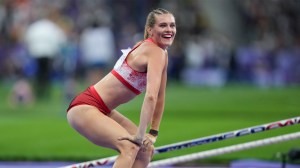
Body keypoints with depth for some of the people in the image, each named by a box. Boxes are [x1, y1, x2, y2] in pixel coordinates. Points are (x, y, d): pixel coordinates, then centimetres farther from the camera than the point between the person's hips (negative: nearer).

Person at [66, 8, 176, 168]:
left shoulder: (162, 53, 11)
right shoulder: (155, 53, -18)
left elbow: (160, 97, 14)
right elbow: (151, 96, -29)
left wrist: (153, 133, 8)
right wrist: (140, 135, -30)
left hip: (103, 111, 10)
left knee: (146, 149, 10)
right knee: (130, 146, -28)